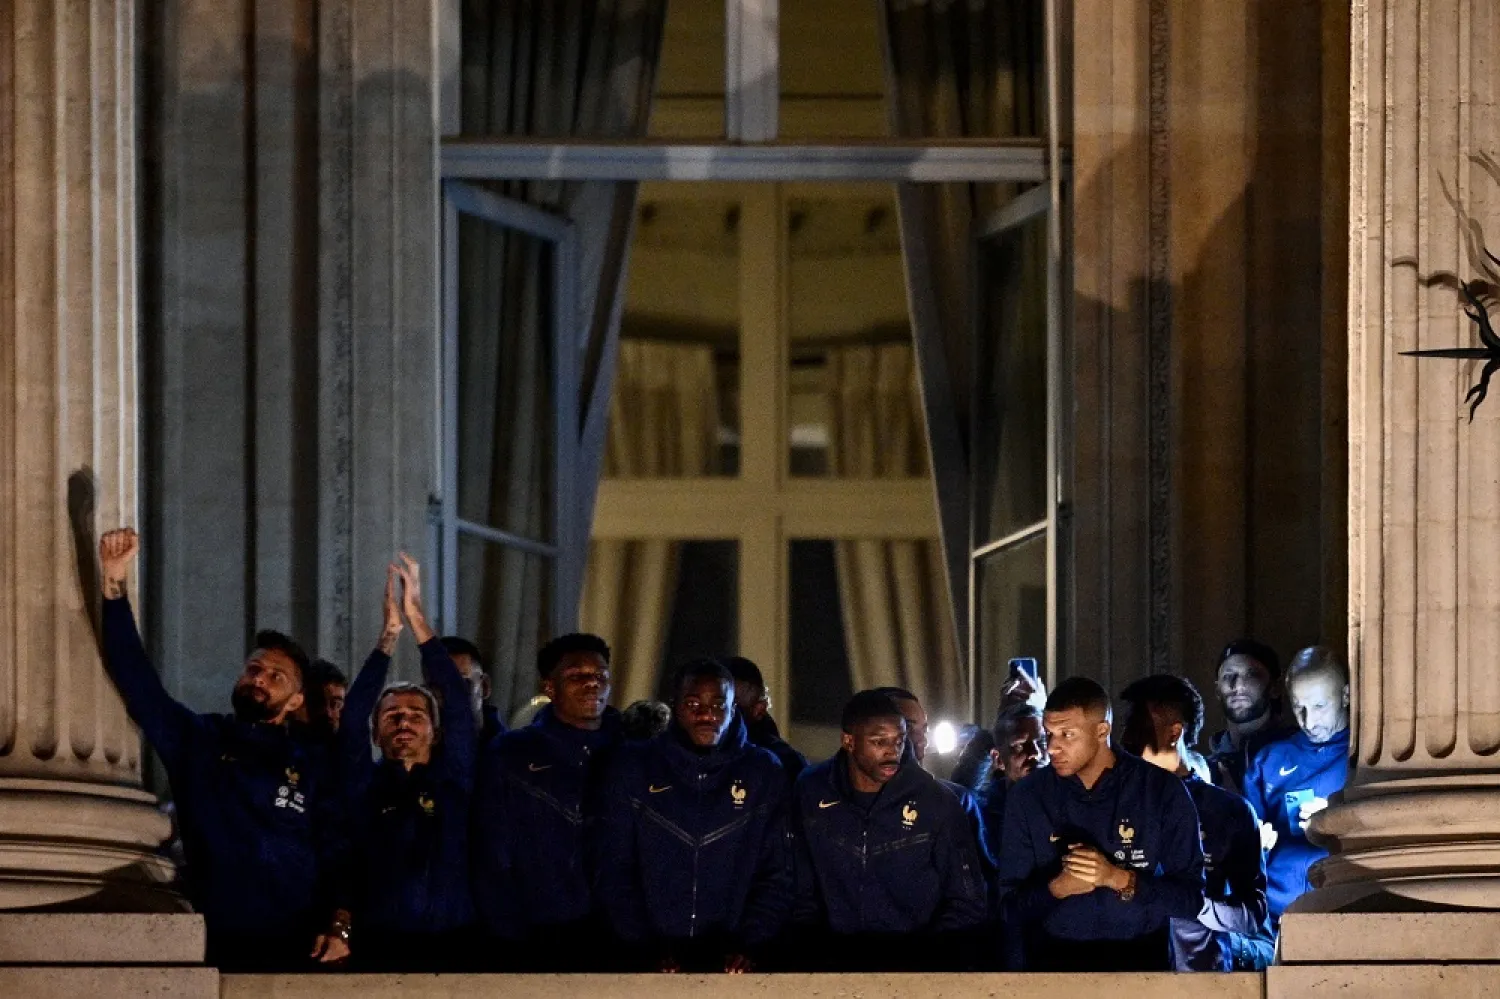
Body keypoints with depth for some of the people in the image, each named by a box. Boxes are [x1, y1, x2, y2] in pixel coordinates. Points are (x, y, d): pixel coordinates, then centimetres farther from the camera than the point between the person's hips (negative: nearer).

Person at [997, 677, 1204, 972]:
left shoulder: (1162, 792, 0)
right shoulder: (1028, 796, 4)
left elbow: (1191, 899, -2)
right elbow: (1010, 906, 5)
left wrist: (1118, 879, -15)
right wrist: (1057, 888, -14)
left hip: (1140, 967, -1)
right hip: (1053, 966, 1)